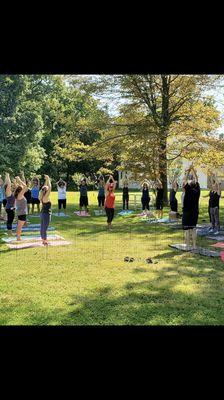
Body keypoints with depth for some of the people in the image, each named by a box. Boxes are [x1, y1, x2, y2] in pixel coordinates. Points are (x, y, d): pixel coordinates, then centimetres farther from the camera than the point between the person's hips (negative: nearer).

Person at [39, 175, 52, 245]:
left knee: (42, 228, 14)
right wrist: (48, 180, -16)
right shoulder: (46, 197, -18)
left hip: (42, 213, 9)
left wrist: (46, 180, 13)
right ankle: (45, 241, 1)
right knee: (45, 228, -4)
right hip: (46, 214, -9)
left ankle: (43, 240, 23)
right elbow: (50, 188, -24)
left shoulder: (42, 197, 4)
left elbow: (45, 187, 14)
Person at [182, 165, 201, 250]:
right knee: (193, 229, 12)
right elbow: (196, 180, 9)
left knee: (187, 230, -1)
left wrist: (188, 171, 5)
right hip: (195, 212, 5)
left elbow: (184, 180, -5)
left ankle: (187, 246, 1)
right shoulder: (197, 190, -2)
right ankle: (194, 246, 13)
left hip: (187, 212, -5)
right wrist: (193, 169, 14)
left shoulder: (188, 190, -14)